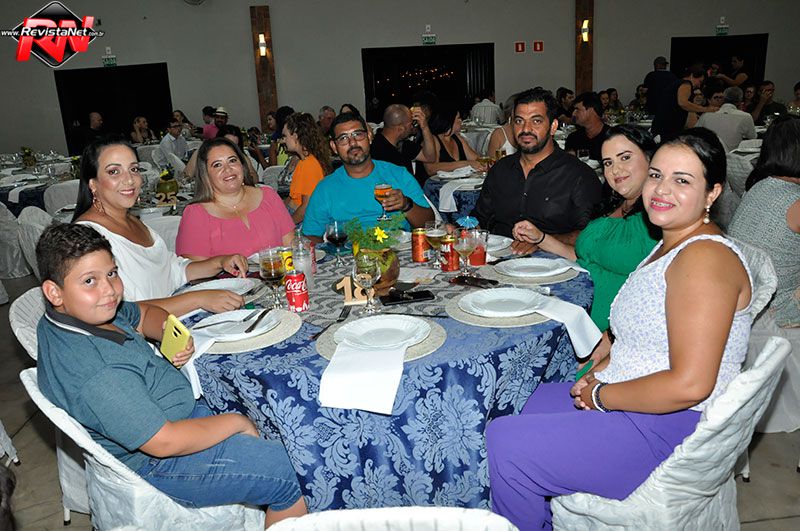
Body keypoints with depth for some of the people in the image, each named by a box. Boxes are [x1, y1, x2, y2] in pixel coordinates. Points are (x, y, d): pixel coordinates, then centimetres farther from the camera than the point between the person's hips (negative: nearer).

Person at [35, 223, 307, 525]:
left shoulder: (95, 311, -6)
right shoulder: (94, 374, -34)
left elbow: (143, 314, 13)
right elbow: (164, 442, -31)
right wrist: (237, 422, -17)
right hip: (154, 463, -10)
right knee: (287, 470, -12)